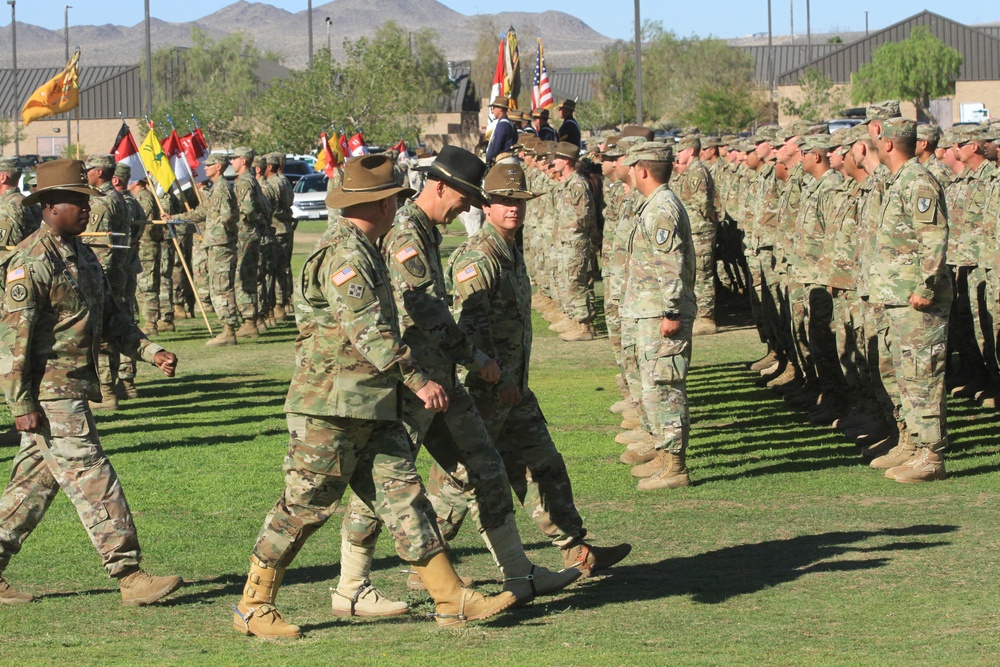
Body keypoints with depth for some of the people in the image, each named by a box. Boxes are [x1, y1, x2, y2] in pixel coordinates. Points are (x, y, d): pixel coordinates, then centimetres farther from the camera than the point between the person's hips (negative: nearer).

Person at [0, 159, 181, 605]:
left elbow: (110, 318, 22)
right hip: (48, 393, -9)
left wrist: (151, 352, 8)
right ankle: (129, 577, -7)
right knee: (94, 482, -9)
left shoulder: (82, 256, 15)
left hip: (73, 390, 9)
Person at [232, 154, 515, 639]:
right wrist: (418, 380, -23)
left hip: (372, 408, 10)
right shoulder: (344, 253, -16)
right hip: (331, 405, -10)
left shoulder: (361, 249, 18)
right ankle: (252, 607, 6)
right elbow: (368, 330, -23)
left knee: (403, 494, 5)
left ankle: (452, 598, 4)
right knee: (305, 506, -3)